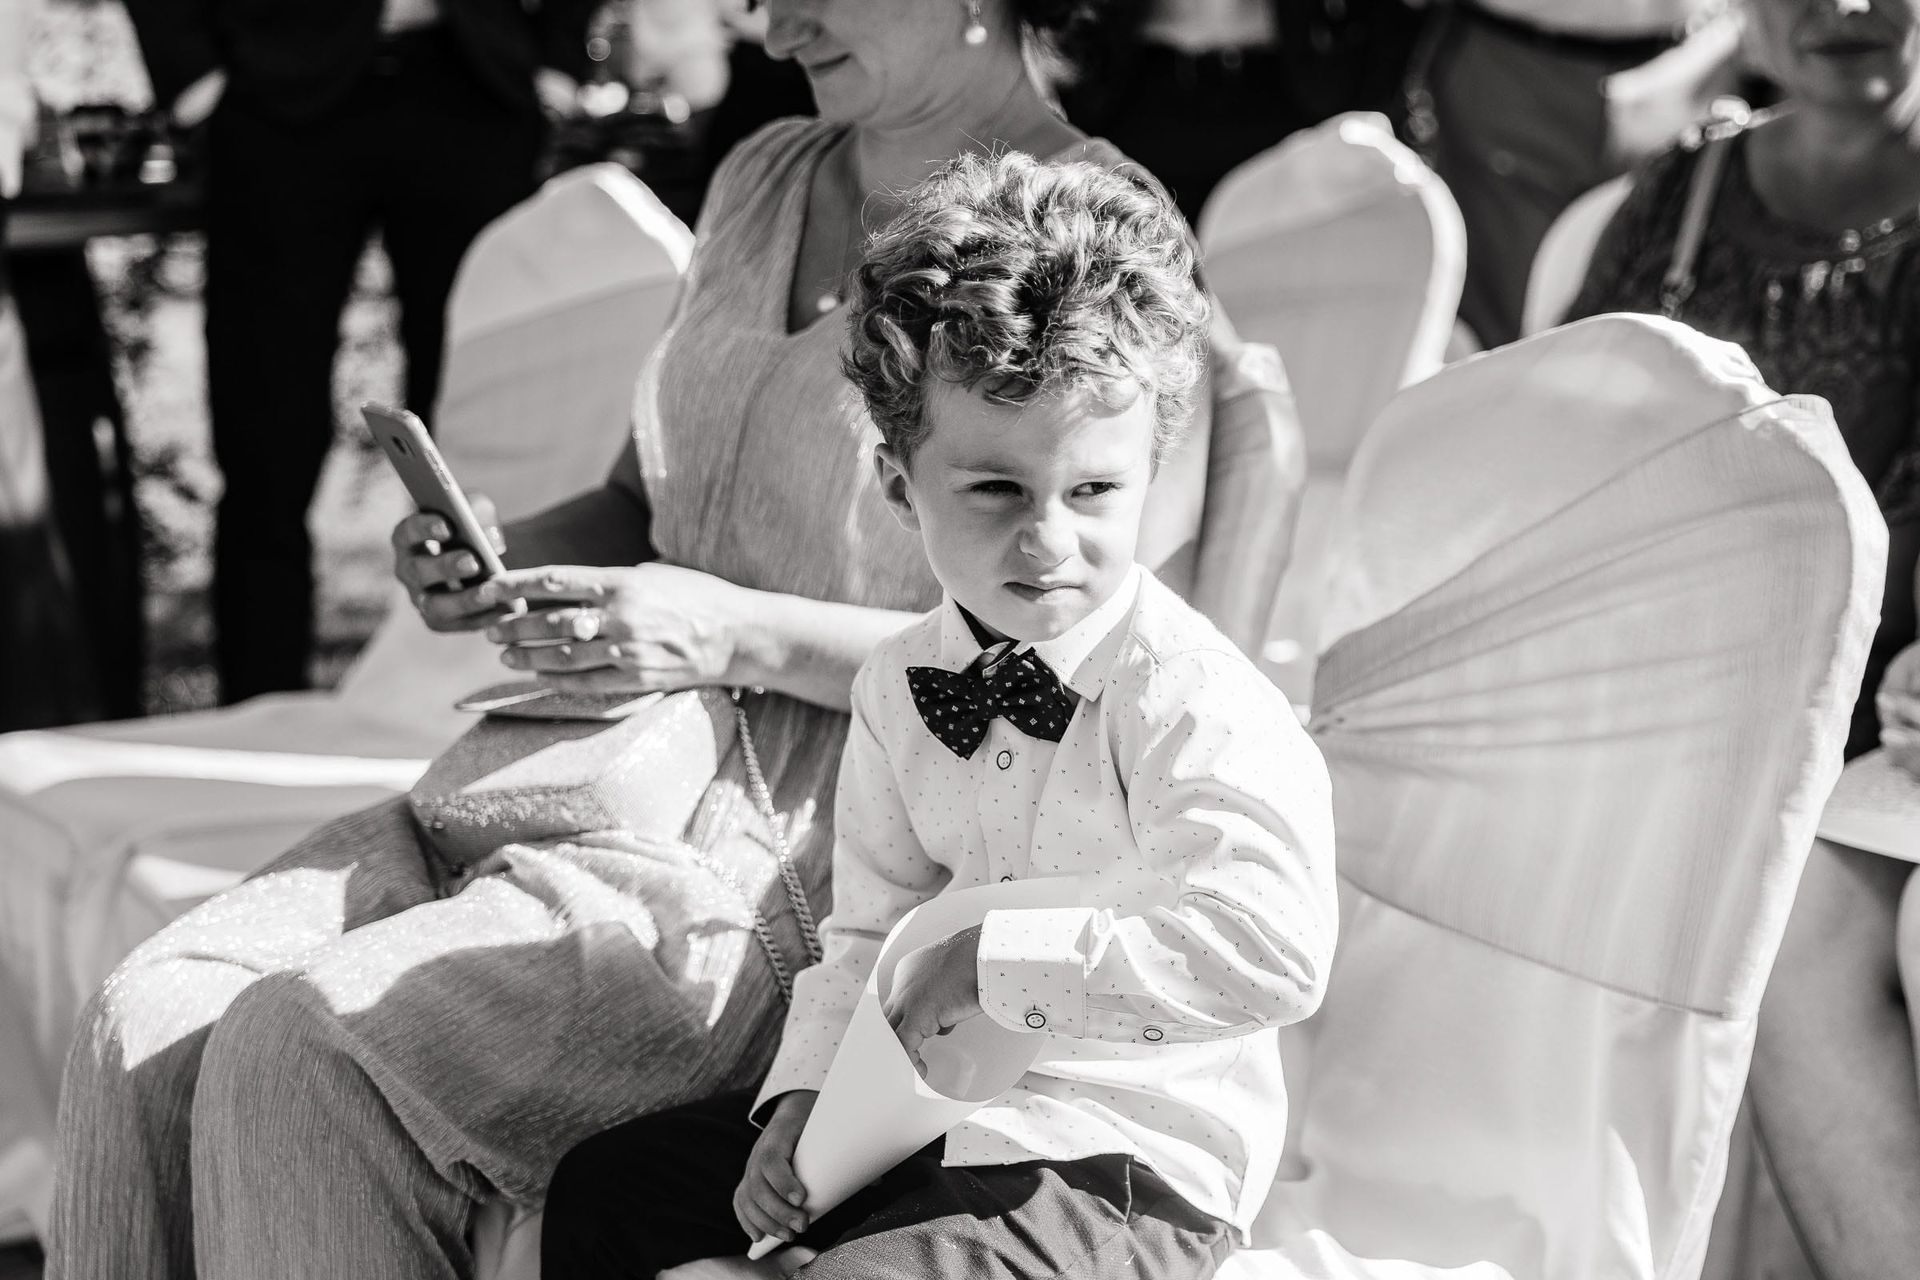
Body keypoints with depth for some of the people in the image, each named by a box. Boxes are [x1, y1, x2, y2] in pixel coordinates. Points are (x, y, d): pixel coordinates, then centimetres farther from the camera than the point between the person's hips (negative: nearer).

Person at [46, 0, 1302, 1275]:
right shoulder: (765, 180, 17)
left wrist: (741, 634, -18)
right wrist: (490, 560, 5)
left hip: (800, 848, -8)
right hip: (594, 777, 8)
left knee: (301, 1054, -26)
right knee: (148, 1025, -14)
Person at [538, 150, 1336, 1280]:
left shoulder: (1195, 703, -19)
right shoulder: (898, 687, 4)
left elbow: (1273, 953, -32)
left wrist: (992, 958, -26)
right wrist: (809, 1093, -4)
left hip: (1119, 1163, -7)